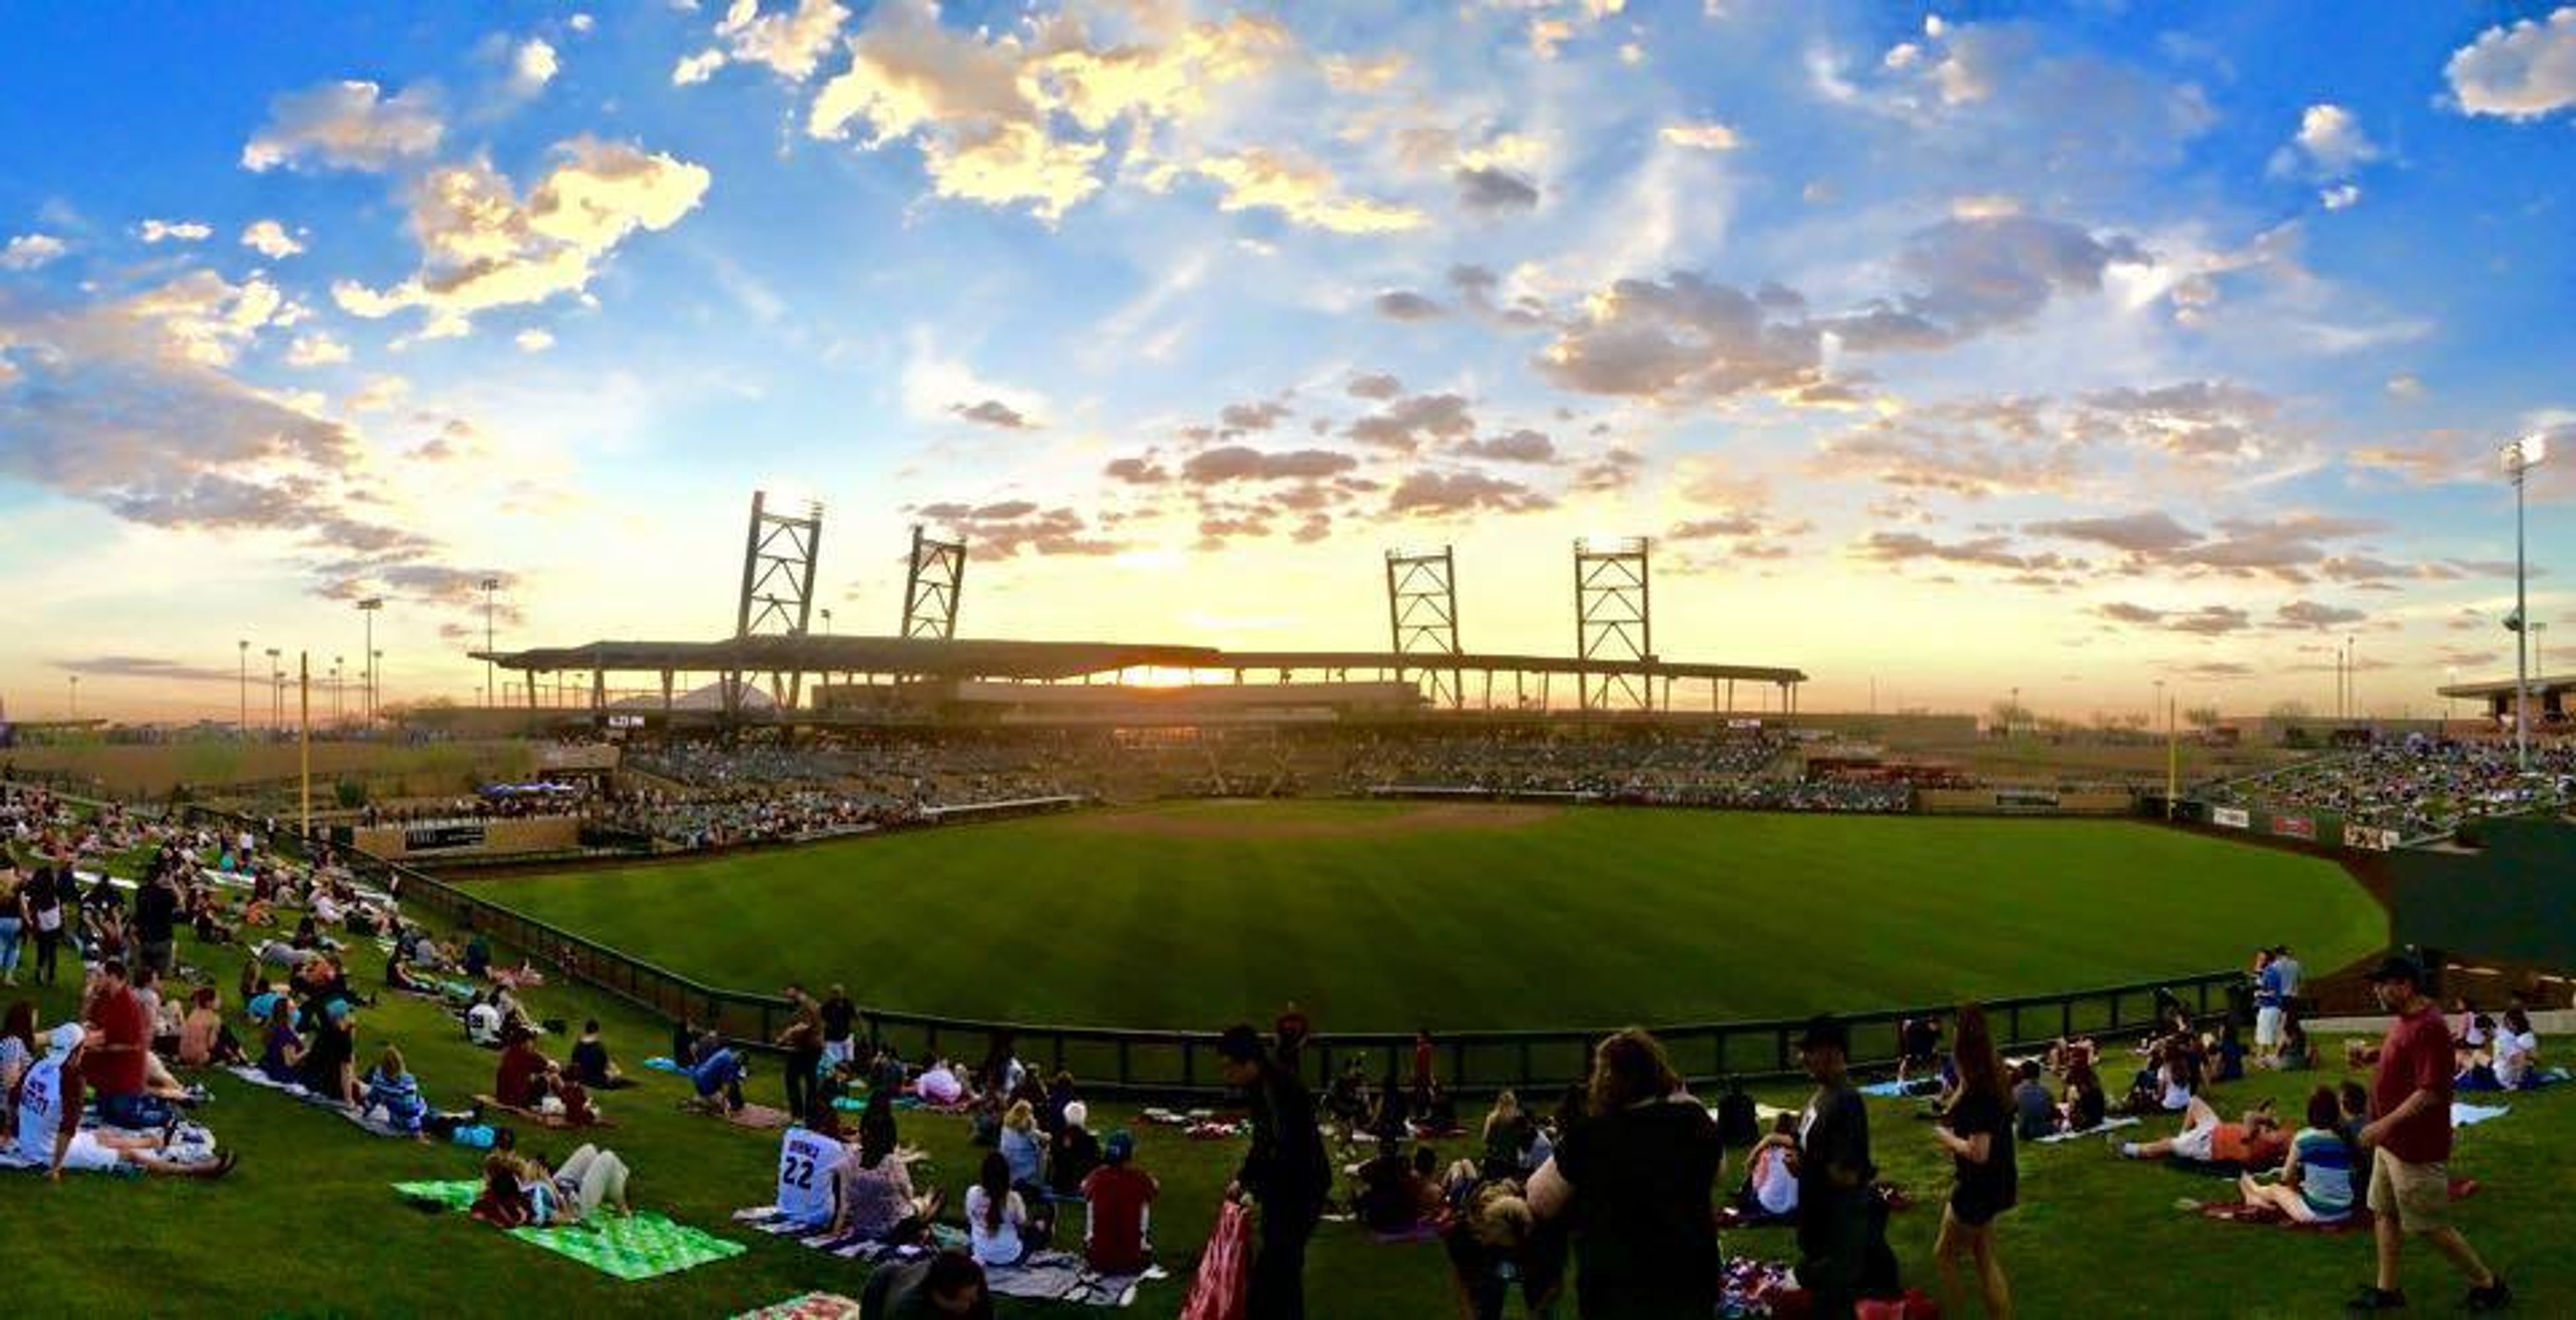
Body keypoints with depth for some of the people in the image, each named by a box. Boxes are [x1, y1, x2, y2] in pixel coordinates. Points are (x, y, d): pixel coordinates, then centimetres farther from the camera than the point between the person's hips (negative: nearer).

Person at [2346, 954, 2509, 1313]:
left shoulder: (2428, 1028, -24)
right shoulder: (2404, 1020, 7)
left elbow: (2430, 1093, -28)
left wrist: (2385, 1124, -27)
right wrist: (2375, 1054, 7)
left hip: (2417, 1149, -10)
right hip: (2391, 1142, 10)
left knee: (2431, 1227, 4)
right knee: (2384, 1213, 15)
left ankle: (2488, 1284, 22)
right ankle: (2386, 1289, 24)